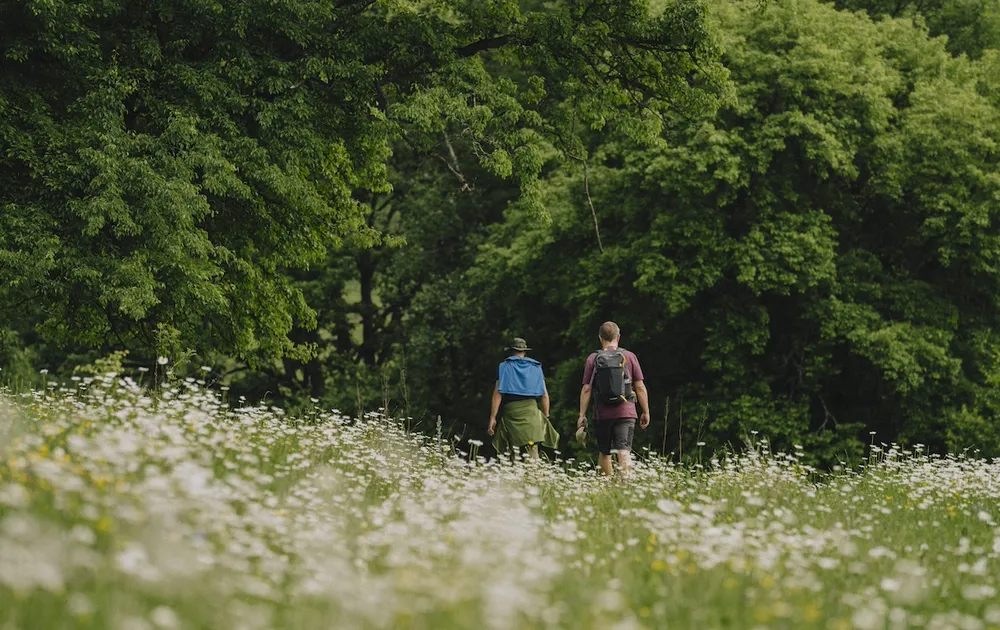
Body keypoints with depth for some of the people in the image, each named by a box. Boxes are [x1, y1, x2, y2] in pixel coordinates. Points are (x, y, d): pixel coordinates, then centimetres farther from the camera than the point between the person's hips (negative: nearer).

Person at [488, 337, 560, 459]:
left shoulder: (504, 367, 7)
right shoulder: (536, 367, 14)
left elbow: (497, 393, -1)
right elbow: (544, 395, 10)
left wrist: (492, 417, -2)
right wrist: (546, 417, 16)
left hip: (510, 409, -1)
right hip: (531, 409, 1)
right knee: (533, 448, -7)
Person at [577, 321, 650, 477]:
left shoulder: (593, 359, 2)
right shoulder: (629, 357, 3)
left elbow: (586, 389, -1)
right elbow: (640, 387, 2)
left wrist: (582, 415, 3)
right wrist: (646, 412, 9)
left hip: (601, 414, 1)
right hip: (626, 412, -1)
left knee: (605, 453, 14)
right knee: (624, 451, -8)